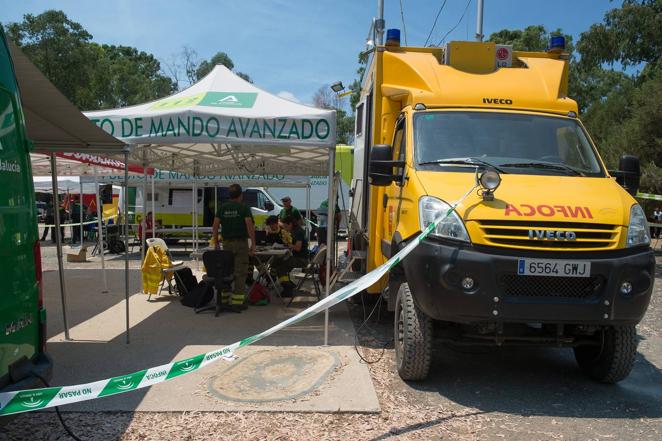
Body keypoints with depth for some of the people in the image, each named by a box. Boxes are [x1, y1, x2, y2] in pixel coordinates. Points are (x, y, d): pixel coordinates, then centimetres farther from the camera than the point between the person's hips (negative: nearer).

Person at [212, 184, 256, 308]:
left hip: (226, 243, 4)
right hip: (241, 243, -4)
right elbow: (250, 226, -14)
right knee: (240, 272, 0)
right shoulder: (244, 207, -5)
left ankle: (223, 299, 17)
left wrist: (216, 243, 10)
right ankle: (237, 301, -1)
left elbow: (215, 226, 3)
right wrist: (253, 245, -12)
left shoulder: (222, 208, 7)